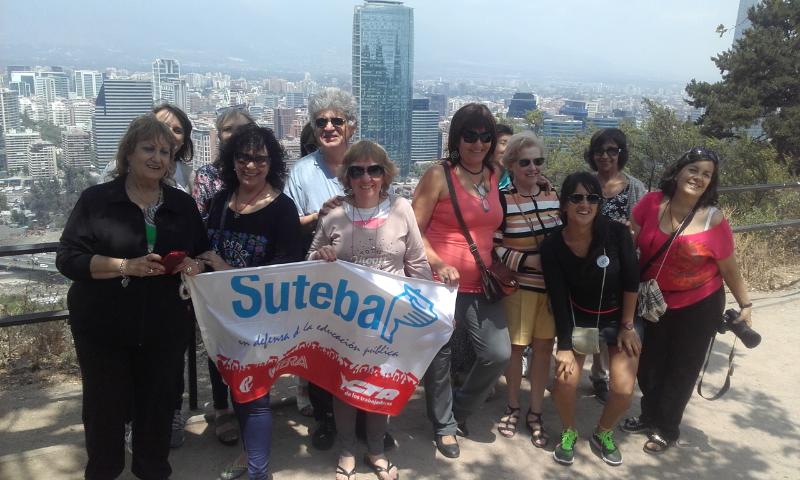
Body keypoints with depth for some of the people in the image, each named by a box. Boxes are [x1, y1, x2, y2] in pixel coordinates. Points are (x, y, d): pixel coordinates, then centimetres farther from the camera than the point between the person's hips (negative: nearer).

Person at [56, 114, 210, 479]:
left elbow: (204, 253, 14)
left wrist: (195, 265, -10)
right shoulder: (96, 199, -3)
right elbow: (68, 258, -9)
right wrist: (125, 266, -21)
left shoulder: (183, 205, 7)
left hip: (165, 328, 2)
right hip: (104, 328, -2)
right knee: (106, 405, 10)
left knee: (159, 403, 12)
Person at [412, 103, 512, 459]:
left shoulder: (495, 175, 8)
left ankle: (460, 408, 29)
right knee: (439, 356, 8)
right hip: (440, 284, -5)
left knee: (499, 354, 2)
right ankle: (444, 424, 32)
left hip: (480, 285, 5)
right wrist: (438, 264, -22)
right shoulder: (438, 175, -10)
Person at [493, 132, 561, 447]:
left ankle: (535, 412, 26)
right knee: (515, 347, 8)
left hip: (553, 285, 4)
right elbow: (492, 248, -11)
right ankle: (513, 407, 30)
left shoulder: (554, 196, 7)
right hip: (518, 286, -4)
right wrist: (528, 261, -18)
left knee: (544, 347, 10)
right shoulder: (501, 200, -9)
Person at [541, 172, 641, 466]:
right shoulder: (552, 246, -19)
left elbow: (631, 282, -12)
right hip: (578, 320, 0)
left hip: (619, 318, 0)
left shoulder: (617, 233, -22)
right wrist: (564, 345, -16)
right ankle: (569, 433, 18)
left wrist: (627, 326, -8)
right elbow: (558, 299, -16)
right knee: (564, 380, -13)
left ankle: (603, 434, 22)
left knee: (623, 389, -9)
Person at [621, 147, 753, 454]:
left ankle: (666, 430, 36)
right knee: (648, 363, 18)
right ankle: (649, 416, 44)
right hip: (654, 302, 3)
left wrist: (745, 305, 1)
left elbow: (729, 269, -5)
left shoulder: (714, 221, -16)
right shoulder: (652, 203, -12)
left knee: (681, 369, 14)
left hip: (700, 307, -2)